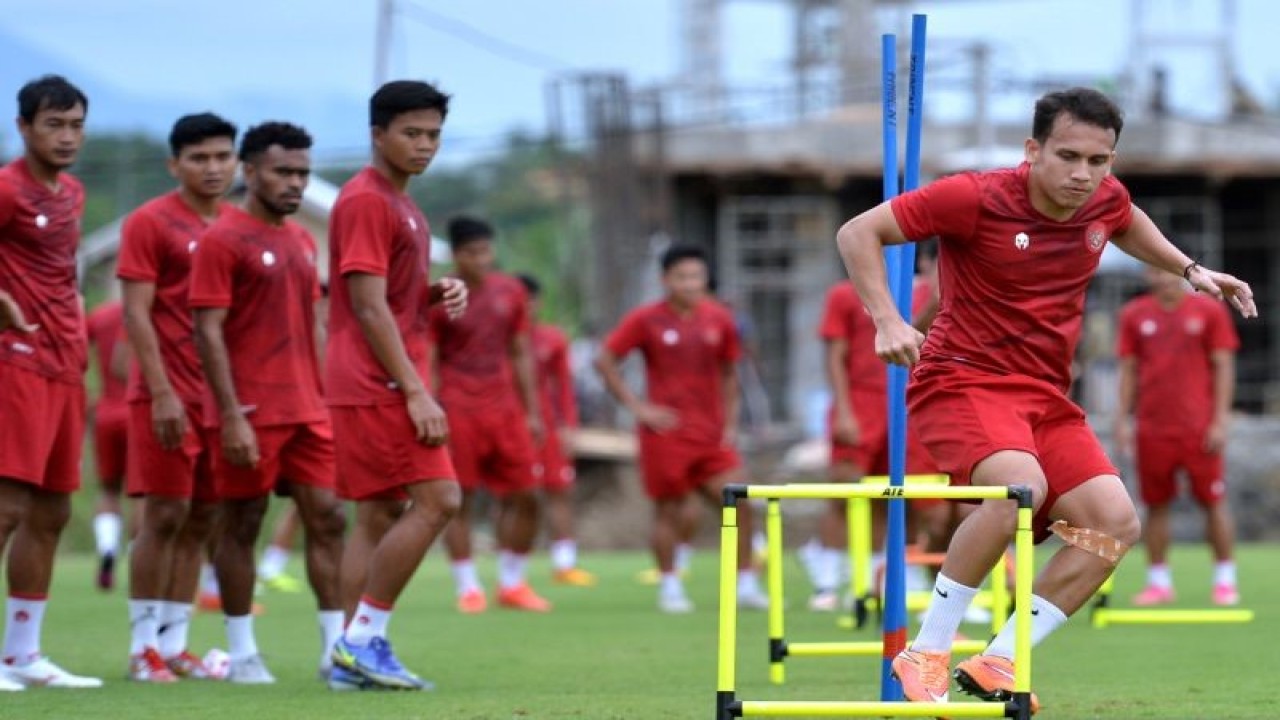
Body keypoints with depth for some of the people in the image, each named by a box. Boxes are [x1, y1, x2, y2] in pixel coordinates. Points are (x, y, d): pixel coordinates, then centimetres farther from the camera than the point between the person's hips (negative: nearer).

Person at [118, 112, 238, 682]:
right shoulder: (150, 223, -4)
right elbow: (136, 312, -9)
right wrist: (161, 393, -16)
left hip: (223, 394, 6)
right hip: (170, 395, -6)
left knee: (202, 519, 7)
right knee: (164, 516, -7)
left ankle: (174, 644, 13)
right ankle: (143, 646, -1)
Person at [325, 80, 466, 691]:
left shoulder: (399, 205, 19)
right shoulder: (365, 201, -12)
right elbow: (368, 306, -18)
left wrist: (440, 294, 5)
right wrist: (416, 392, -21)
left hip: (384, 388, 10)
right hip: (377, 384, -10)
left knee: (381, 514, 8)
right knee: (438, 500, -14)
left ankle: (353, 653, 9)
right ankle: (364, 638, -11)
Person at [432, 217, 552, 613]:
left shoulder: (510, 291, 9)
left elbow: (521, 354, 15)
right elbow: (428, 363, -4)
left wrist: (532, 411, 12)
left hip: (504, 409, 4)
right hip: (458, 412, -4)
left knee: (524, 497, 2)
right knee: (458, 499, -3)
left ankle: (512, 584, 14)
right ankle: (468, 588, 4)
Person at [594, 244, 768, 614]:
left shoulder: (719, 319, 5)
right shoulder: (646, 319, -5)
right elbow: (605, 361, -2)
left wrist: (730, 423, 9)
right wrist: (637, 406, -7)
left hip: (711, 432, 3)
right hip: (666, 429, -3)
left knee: (738, 503, -6)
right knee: (668, 510, 1)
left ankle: (746, 585, 2)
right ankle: (670, 587, 13)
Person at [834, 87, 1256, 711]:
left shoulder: (1106, 199, 2)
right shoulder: (976, 199, -17)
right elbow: (857, 233, -11)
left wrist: (1189, 270, 19)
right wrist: (887, 321, -21)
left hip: (1045, 396, 7)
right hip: (961, 379, -7)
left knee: (1115, 522, -8)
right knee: (1020, 485, -35)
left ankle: (995, 664, -2)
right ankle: (925, 655, -21)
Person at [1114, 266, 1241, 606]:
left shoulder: (1209, 311, 1)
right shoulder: (1134, 314, 8)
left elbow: (1223, 367, 0)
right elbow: (1128, 370, 11)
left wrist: (1221, 419, -6)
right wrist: (1122, 418, 4)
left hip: (1199, 428, -2)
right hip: (1153, 430, 2)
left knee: (1213, 501, -1)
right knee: (1155, 504, 3)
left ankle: (1225, 580, 6)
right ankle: (1158, 581, 9)